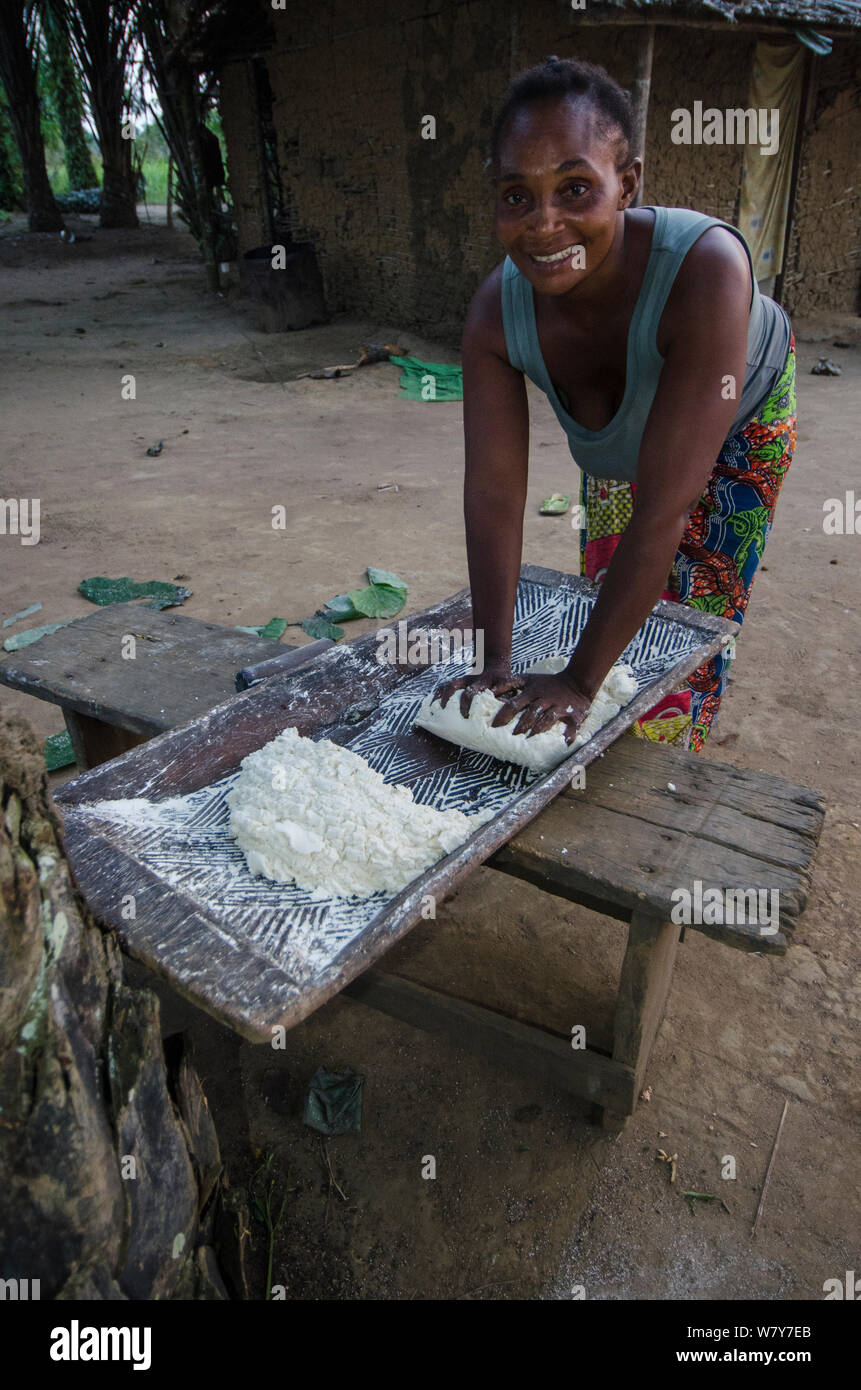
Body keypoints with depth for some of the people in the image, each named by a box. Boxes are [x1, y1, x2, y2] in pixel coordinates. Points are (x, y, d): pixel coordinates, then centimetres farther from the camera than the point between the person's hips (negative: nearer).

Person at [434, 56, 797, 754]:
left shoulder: (705, 268, -45)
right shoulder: (496, 310, -31)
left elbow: (665, 507, -45)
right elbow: (493, 492, -29)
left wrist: (579, 681, -41)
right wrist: (494, 663, -33)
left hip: (741, 425, -3)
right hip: (617, 444, 4)